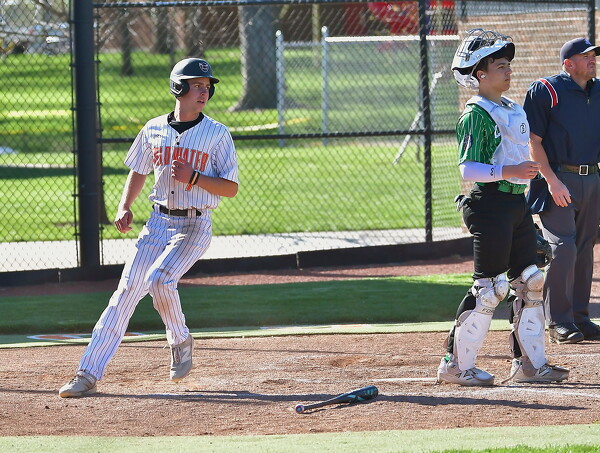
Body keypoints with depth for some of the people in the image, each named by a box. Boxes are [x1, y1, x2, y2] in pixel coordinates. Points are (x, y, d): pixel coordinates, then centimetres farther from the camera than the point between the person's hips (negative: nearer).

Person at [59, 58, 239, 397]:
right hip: (158, 222, 4)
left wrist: (193, 178, -19)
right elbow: (138, 172, 19)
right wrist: (125, 207, 3)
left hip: (195, 226, -4)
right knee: (127, 290, -5)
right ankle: (89, 375, -5)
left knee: (160, 278, -26)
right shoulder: (154, 130, 7)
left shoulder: (217, 134, -4)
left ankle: (181, 341, 4)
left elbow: (231, 188, -5)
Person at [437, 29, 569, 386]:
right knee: (491, 286, -8)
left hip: (517, 202, 9)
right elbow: (468, 169, -18)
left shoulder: (515, 110, 15)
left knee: (530, 281, 8)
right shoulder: (477, 115, -12)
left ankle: (530, 362, 13)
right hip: (491, 203, -9)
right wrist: (510, 171, -28)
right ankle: (457, 364, -2)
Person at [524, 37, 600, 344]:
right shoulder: (545, 91, -7)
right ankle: (558, 322, -6)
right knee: (563, 247, -12)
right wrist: (552, 180, -18)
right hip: (558, 179, -6)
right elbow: (533, 141, -10)